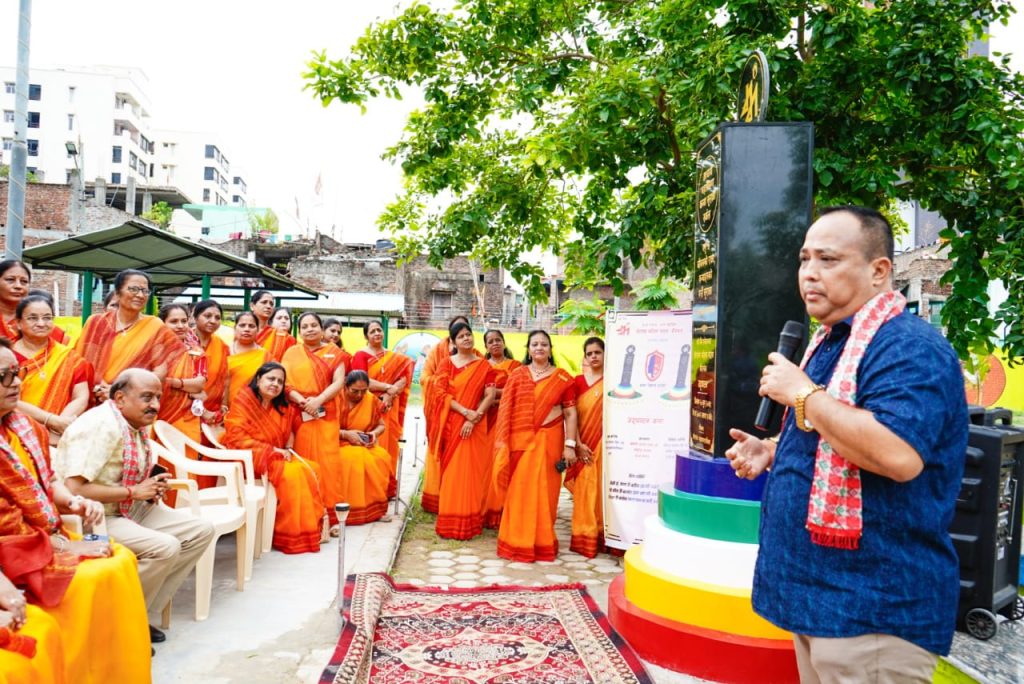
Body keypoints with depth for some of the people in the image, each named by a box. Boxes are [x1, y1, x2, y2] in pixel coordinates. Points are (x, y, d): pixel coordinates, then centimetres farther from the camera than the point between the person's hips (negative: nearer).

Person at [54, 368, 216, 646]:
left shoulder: (138, 425, 8)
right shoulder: (101, 425, -21)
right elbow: (74, 489, -29)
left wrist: (153, 488, 2)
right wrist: (135, 492, -21)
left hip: (130, 510, 10)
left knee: (201, 530, -1)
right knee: (165, 547, -28)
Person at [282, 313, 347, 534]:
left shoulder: (333, 352, 9)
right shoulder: (292, 353, 10)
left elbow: (339, 382, -1)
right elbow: (284, 383, 0)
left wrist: (318, 401, -15)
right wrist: (302, 401, -16)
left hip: (326, 415, 0)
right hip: (299, 414, 0)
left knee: (326, 462, -3)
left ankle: (329, 512, 1)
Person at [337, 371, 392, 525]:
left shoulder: (371, 399, 1)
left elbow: (381, 425, 12)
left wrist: (375, 433, -11)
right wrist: (345, 434, -20)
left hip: (365, 445, 4)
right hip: (339, 444, -4)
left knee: (382, 457, -27)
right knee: (355, 458, -36)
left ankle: (374, 506, -14)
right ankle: (351, 509, -27)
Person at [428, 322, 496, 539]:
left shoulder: (484, 365, 5)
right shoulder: (446, 363, 5)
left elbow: (490, 395, -3)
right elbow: (440, 392, -5)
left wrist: (474, 418, -14)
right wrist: (465, 411, -15)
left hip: (474, 426, 0)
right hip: (450, 424, 1)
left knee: (470, 471, -1)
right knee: (451, 470, 3)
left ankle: (469, 521, 6)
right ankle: (450, 521, 10)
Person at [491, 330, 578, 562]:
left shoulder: (562, 378, 3)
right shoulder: (517, 375, 5)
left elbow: (570, 414, 1)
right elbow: (506, 410, 4)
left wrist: (570, 445, -6)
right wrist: (503, 442, -2)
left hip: (548, 441, 0)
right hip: (521, 440, 1)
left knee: (544, 491, 4)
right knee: (520, 490, 3)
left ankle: (543, 542, 17)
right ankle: (517, 542, 13)